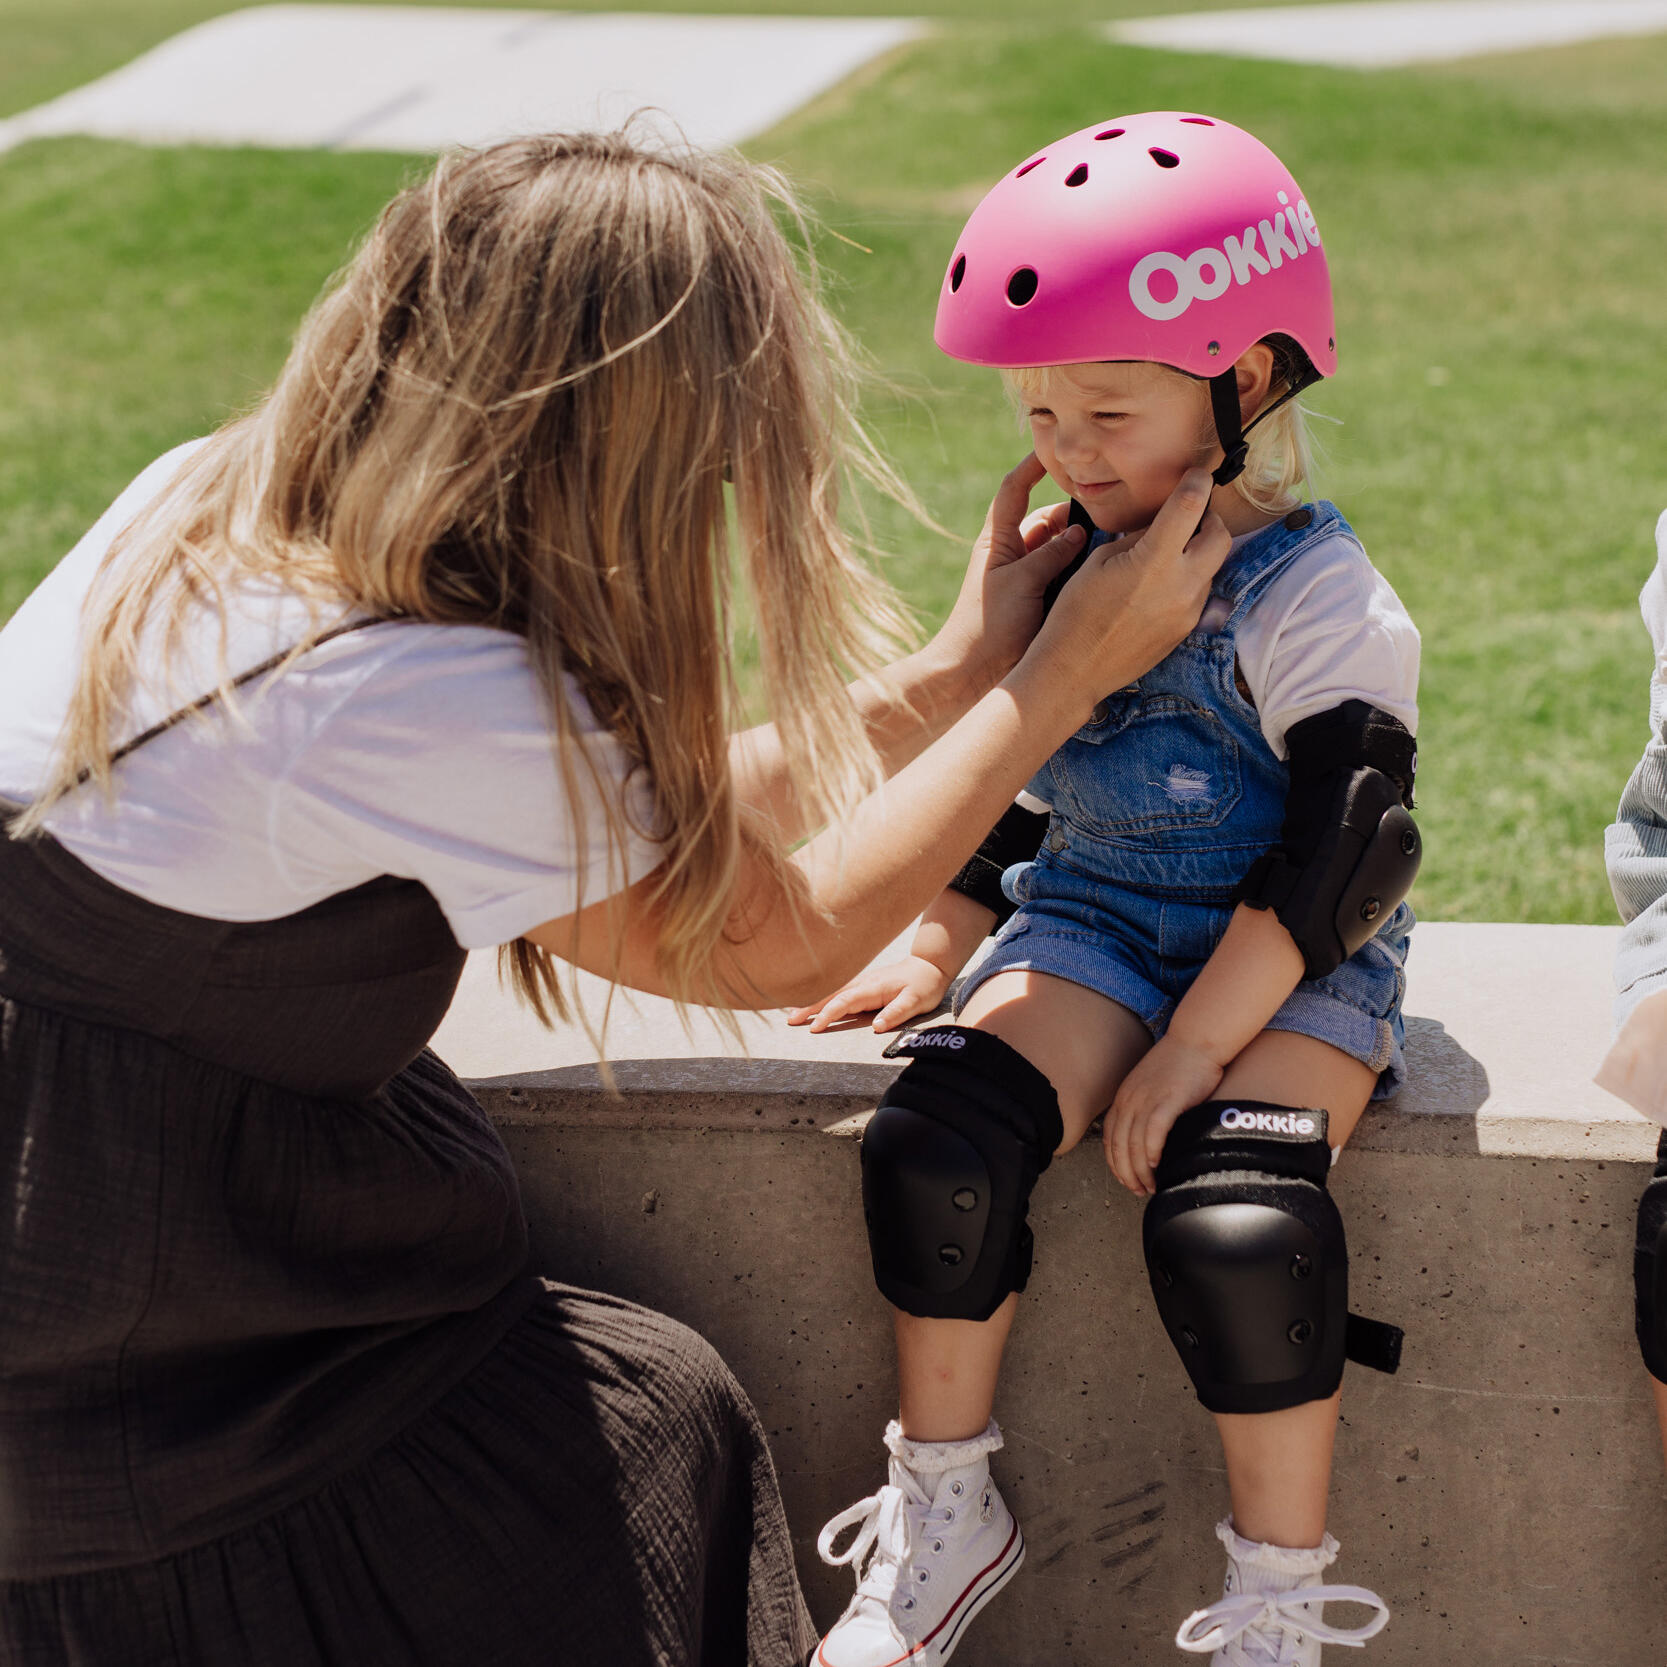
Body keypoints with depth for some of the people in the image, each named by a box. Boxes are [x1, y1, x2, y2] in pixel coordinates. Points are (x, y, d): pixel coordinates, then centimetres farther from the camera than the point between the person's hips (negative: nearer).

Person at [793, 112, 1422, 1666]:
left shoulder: (1313, 600, -13)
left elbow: (1327, 866, -16)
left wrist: (1189, 1052, -20)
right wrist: (937, 943, 16)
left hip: (1289, 964, -5)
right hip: (1091, 922, 6)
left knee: (1232, 1218, -29)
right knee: (934, 1137, -20)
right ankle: (944, 1519, -2)